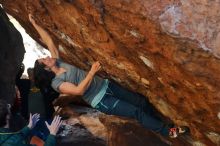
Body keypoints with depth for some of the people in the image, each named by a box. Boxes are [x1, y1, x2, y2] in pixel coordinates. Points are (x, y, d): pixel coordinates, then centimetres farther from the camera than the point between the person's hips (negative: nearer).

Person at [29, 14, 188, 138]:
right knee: (136, 111, -11)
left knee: (141, 101, 6)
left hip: (105, 85, 7)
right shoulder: (57, 83, -14)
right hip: (101, 101, -7)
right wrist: (92, 72, -32)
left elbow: (49, 41, 9)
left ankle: (155, 125, 27)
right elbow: (79, 90, -25)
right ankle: (166, 131, 3)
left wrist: (35, 23, 8)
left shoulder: (58, 62, 6)